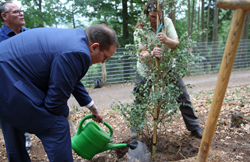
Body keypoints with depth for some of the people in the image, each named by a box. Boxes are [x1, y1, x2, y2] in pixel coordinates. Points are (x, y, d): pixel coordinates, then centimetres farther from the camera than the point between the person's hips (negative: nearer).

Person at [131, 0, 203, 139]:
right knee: (140, 100, 0)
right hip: (146, 69, -1)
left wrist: (167, 40, -40)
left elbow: (176, 44, -18)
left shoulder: (167, 22, -10)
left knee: (183, 95, 1)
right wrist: (151, 54, -47)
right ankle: (135, 127, 24)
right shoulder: (140, 29, -15)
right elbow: (141, 55, -24)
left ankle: (195, 127, 19)